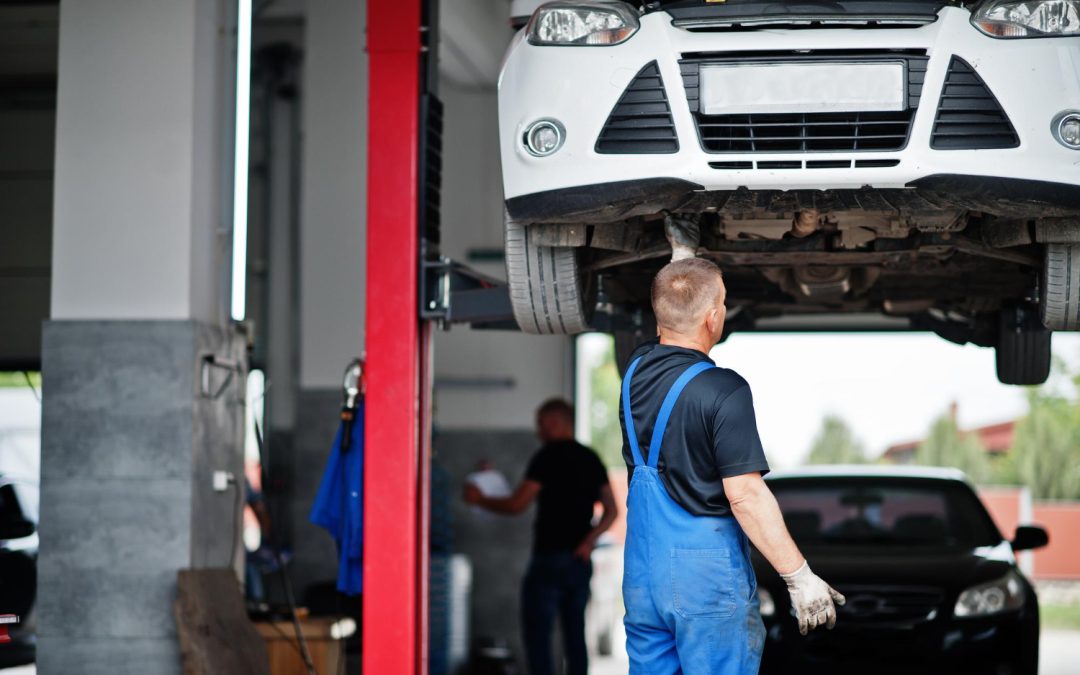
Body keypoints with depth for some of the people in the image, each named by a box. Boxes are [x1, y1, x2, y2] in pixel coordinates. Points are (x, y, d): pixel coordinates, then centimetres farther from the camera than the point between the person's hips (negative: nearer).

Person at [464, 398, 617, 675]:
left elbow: (517, 504, -11)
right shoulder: (591, 459, 11)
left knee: (537, 636, -4)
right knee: (575, 636, 11)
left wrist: (480, 499, 3)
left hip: (549, 559, -7)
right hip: (580, 562, 7)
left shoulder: (548, 457, -9)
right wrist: (589, 541, 1)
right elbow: (611, 511, 8)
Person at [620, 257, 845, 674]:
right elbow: (746, 496, -20)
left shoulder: (636, 371, 3)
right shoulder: (723, 391, -18)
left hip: (641, 566, 7)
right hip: (706, 573, -7)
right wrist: (800, 577, -16)